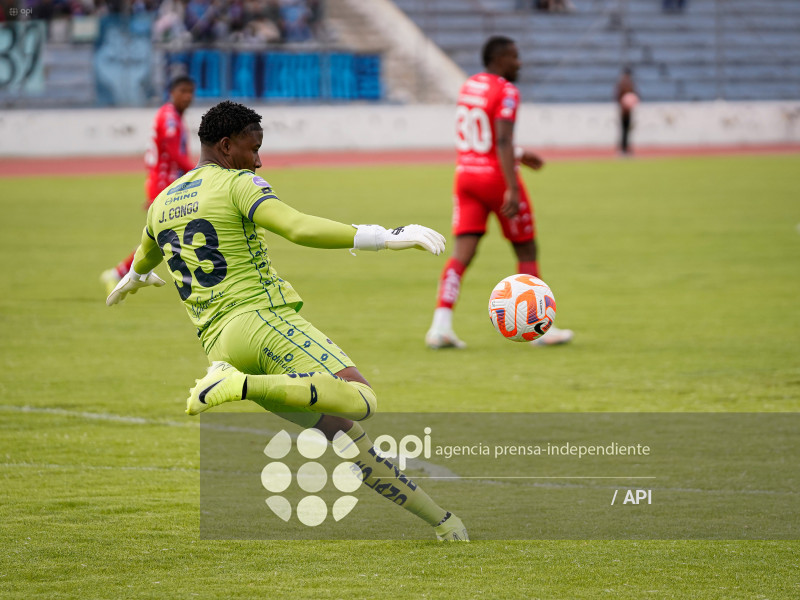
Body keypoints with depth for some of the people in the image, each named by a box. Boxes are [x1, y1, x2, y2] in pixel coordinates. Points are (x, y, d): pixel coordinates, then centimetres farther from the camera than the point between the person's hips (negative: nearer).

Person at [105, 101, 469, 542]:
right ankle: (241, 386, -33)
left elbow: (146, 253, 45)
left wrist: (135, 278, 70)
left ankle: (439, 519, 7)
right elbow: (299, 229, -19)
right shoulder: (237, 184, -1)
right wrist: (384, 237, -20)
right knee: (360, 402, -27)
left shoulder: (163, 203, 22)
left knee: (344, 431, 11)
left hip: (218, 342, 8)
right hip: (266, 320, -8)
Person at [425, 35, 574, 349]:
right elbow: (503, 141, -24)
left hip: (466, 174, 6)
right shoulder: (506, 92, -14)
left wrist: (519, 155, 32)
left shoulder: (468, 87, 11)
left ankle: (441, 325, -14)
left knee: (462, 253, 0)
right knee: (526, 252, 8)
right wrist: (512, 190, -28)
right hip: (497, 176, -6)